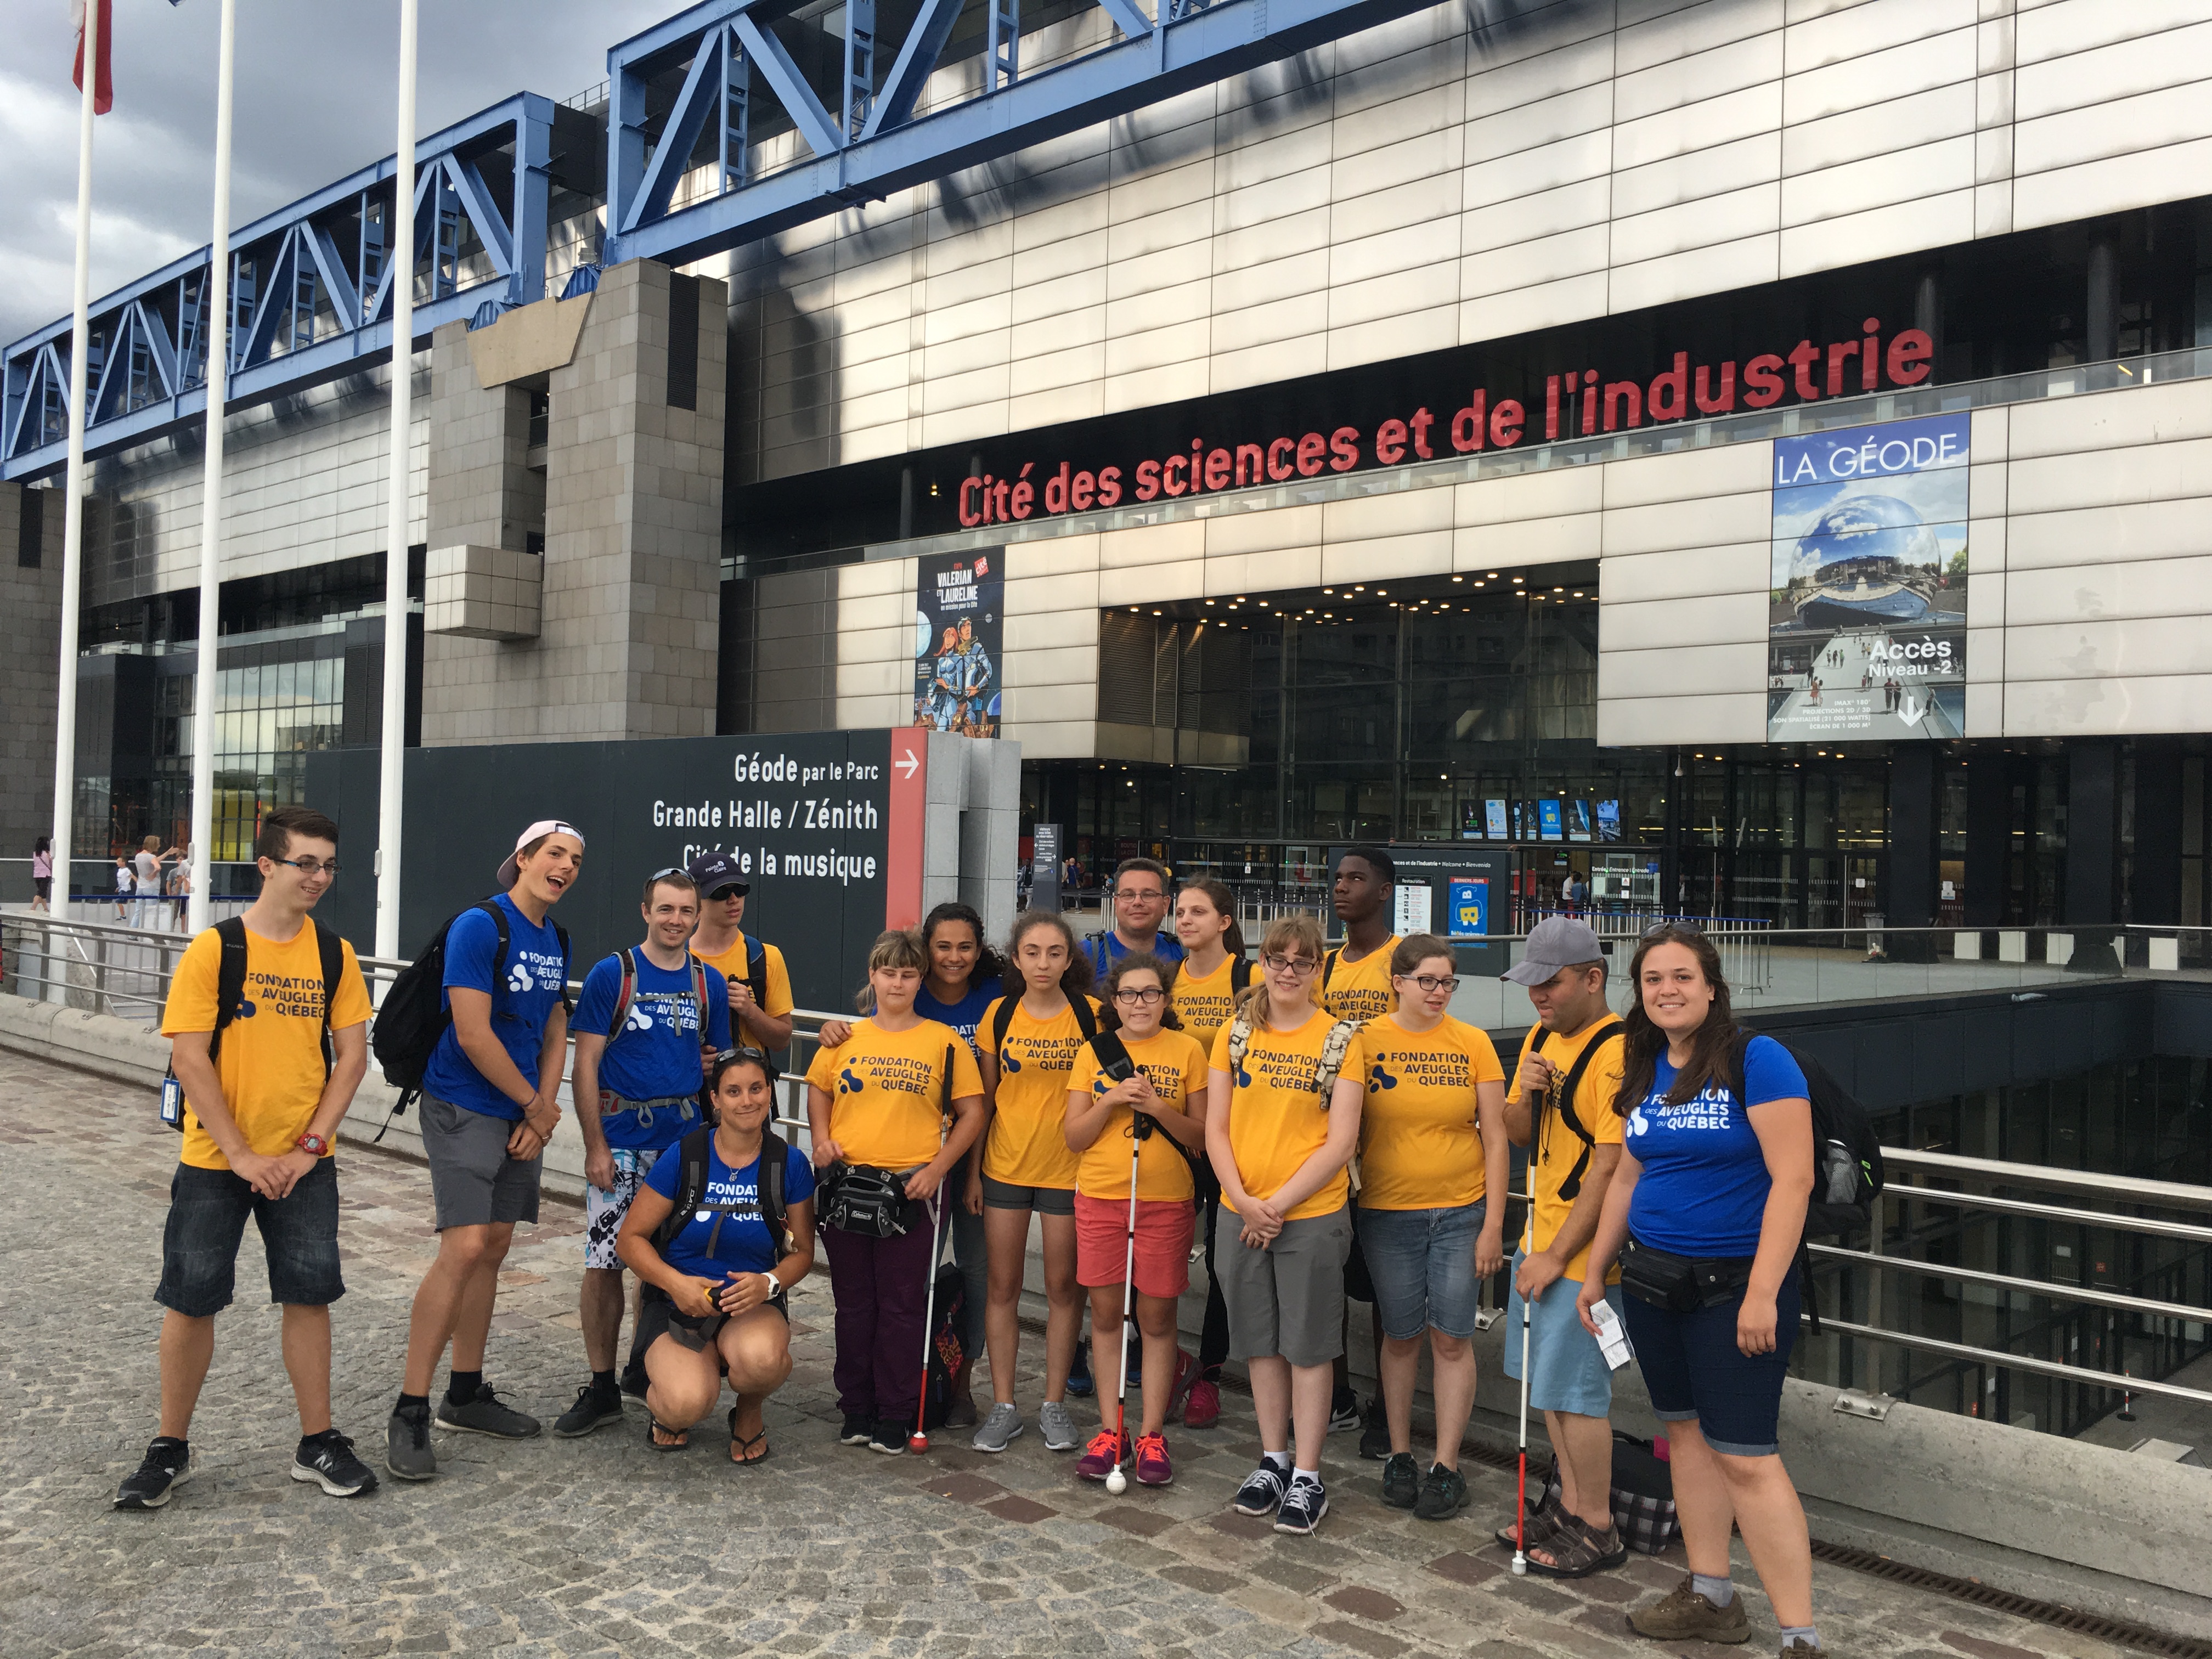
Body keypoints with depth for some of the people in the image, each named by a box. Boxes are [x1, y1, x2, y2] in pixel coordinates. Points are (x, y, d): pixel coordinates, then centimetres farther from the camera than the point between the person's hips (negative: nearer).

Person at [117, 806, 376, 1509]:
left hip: (303, 1162, 2)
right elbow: (190, 1060, -11)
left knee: (310, 1293, 4)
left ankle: (318, 1443, 17)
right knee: (192, 1297, 5)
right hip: (215, 1160, -2)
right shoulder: (214, 949, -9)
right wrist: (242, 1155, -14)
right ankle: (170, 1449, 22)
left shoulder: (335, 955, 0)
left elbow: (351, 1056, 0)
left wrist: (310, 1146, -8)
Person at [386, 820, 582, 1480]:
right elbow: (473, 1035, -19)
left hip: (521, 1116, 8)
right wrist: (537, 1105, -9)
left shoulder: (556, 941, 11)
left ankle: (466, 1395, 22)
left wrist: (541, 1115, 1)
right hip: (464, 1110, -8)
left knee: (493, 1249, 11)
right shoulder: (480, 926, -14)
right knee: (464, 1248, -15)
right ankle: (409, 1413, -7)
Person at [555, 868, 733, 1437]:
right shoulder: (612, 974, -4)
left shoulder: (710, 983, 6)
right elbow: (586, 1065, -5)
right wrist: (596, 1147, -11)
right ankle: (601, 1389, 8)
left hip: (685, 1139, 3)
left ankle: (646, 1368, 26)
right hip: (620, 1139, -3)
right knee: (603, 1264, -4)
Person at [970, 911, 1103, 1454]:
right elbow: (985, 1099, 6)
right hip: (1005, 1167, 2)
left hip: (1067, 1169, -2)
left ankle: (1054, 1404, 20)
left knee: (1063, 1287, 7)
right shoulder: (1000, 1015, 0)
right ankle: (1003, 1405, 17)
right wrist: (973, 1170, 4)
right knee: (1003, 1287, 7)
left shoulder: (1091, 1015, -5)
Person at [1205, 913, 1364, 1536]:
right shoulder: (1236, 1033, 4)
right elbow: (1216, 1128, 4)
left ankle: (1308, 1475, 16)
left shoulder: (1340, 1038, -5)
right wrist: (1242, 1200, -9)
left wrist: (1279, 1203, -14)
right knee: (1261, 1342, 13)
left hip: (1312, 1215, -3)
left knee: (1308, 1344, 5)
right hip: (1240, 1214, 3)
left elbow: (1341, 1141, -9)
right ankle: (1273, 1459, 29)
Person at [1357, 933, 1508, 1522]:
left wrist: (1494, 1224, -3)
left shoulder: (1472, 1044, -1)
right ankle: (1399, 1455, 24)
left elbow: (1495, 1139, 1)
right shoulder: (1366, 1041, -3)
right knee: (1401, 1335, 9)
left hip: (1461, 1212, 0)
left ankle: (1446, 1467, 14)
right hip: (1387, 1212, 0)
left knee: (1452, 1337, 2)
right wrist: (1347, 1207, -4)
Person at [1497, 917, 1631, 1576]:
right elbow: (1518, 1136, 16)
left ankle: (1597, 1530, 12)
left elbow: (1610, 1167, -21)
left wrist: (1556, 1255, -18)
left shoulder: (1617, 1053, -19)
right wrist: (1524, 1096, -8)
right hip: (1540, 1237, 9)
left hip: (1584, 1250, -9)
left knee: (1575, 1387, -2)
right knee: (1547, 1378, 16)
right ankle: (1570, 1503, 30)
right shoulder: (1541, 1038, 9)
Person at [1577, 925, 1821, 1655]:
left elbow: (1792, 1178, -19)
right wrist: (1595, 1272, 16)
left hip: (1735, 1285, -7)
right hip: (1653, 1278, 7)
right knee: (1686, 1432, 14)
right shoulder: (1643, 1072, 7)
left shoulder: (1756, 1060, -14)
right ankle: (1711, 1598, 27)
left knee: (1744, 1455, -7)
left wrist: (1762, 1293, -22)